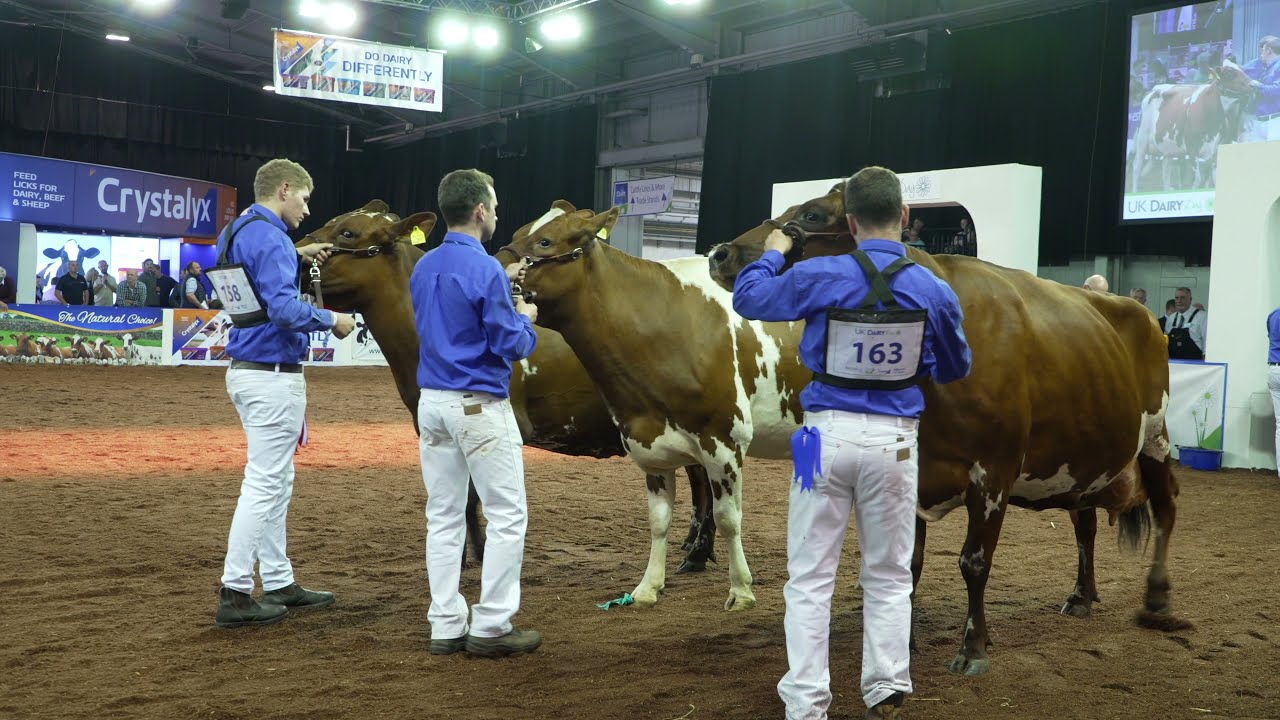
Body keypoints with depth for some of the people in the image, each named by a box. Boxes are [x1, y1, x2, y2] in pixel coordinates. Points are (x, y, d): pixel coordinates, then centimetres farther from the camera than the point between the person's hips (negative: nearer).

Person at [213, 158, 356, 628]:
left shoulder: (237, 231, 13)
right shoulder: (269, 238, -16)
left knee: (276, 483, 16)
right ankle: (235, 595, 0)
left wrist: (297, 255, 25)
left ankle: (279, 583, 23)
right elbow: (284, 308, -26)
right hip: (273, 375, -10)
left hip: (248, 371, 10)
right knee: (264, 485, -5)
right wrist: (332, 320, -11)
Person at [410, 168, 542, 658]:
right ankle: (491, 627, 4)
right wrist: (524, 318, 6)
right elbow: (510, 345, -14)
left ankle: (447, 627, 14)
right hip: (480, 405, -8)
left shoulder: (424, 268, 9)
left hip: (431, 402, 8)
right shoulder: (485, 269, -16)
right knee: (507, 515, 2)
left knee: (443, 517, 10)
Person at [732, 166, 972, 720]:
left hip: (829, 433, -1)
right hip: (894, 440, 2)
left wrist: (772, 254, 24)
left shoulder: (819, 277, -9)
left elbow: (747, 299, 6)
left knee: (810, 575, 6)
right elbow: (956, 367, 11)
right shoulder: (933, 290, -4)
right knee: (888, 576, 14)